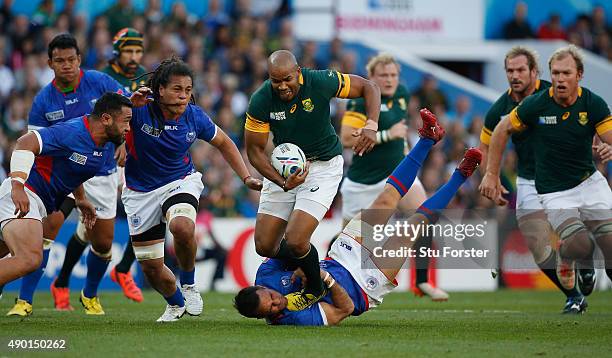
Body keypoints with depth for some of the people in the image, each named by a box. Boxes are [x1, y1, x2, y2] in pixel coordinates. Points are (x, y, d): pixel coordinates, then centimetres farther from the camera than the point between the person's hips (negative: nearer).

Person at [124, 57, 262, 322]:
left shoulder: (194, 117, -10)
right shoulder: (139, 110, -20)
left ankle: (189, 285, -7)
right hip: (141, 189, 0)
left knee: (182, 227, -35)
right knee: (150, 266, 4)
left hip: (181, 181, 0)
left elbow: (223, 143, 8)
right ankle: (176, 303, 38)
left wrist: (246, 178, 2)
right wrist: (130, 104, -45)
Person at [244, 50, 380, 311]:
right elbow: (254, 149, -9)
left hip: (323, 166, -3)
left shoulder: (321, 83, -22)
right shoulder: (261, 101, -18)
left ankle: (315, 289, 9)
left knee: (295, 241, -19)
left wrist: (372, 125, -24)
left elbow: (369, 87, -7)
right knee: (264, 246, 0)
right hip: (284, 167, 3)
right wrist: (283, 182, -24)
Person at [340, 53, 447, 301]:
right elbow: (346, 139, -25)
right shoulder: (362, 101, -18)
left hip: (397, 171, 6)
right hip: (364, 179, -5)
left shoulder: (402, 94, 4)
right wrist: (387, 135, -26)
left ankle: (422, 282, -7)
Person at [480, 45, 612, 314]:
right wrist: (491, 175, 3)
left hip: (590, 182, 3)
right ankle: (565, 258, 13)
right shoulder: (536, 104, -12)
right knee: (580, 245, -24)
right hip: (555, 192, -2)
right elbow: (502, 131, 2)